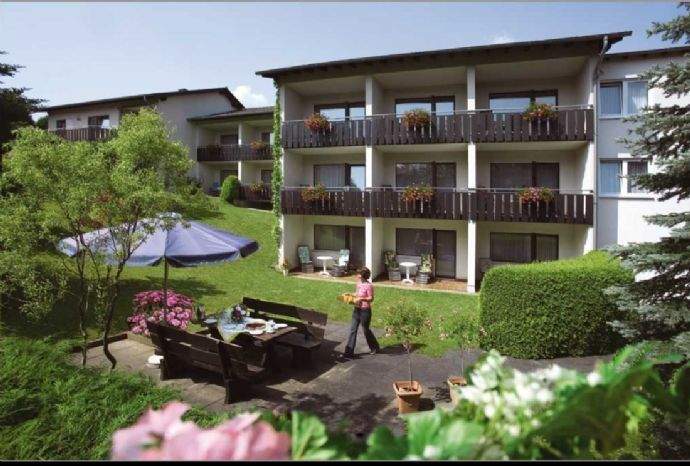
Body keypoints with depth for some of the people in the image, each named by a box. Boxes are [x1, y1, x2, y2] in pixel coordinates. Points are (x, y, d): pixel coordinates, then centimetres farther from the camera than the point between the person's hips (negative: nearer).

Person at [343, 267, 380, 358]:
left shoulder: (369, 286, -18)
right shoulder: (359, 283, 5)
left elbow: (371, 299, -16)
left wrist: (361, 299, -29)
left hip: (365, 310, -8)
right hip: (357, 309, 8)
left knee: (366, 330, 9)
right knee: (353, 330, 5)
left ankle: (375, 347, 33)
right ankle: (349, 352, 9)